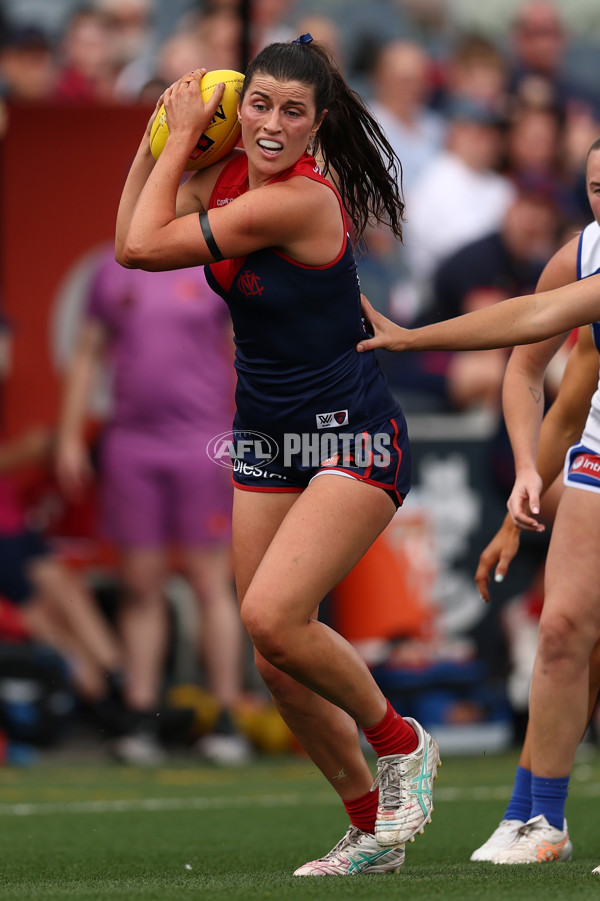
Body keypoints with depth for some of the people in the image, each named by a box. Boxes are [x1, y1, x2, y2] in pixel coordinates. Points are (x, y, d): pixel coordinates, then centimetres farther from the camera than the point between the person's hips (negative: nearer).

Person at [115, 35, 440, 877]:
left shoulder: (299, 200, -24)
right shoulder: (230, 175, 0)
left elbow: (145, 247, -20)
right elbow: (132, 244, 9)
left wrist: (183, 138, -10)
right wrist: (160, 136, 3)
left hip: (353, 438, -8)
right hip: (266, 443, 8)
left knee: (272, 617, -24)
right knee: (276, 659, 5)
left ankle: (401, 741, 0)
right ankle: (373, 829, 19)